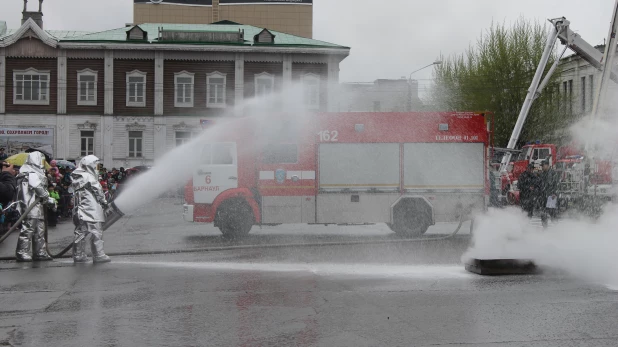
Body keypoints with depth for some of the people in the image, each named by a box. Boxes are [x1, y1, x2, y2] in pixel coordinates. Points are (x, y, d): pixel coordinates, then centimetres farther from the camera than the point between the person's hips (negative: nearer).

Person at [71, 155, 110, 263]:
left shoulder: (76, 177, 13)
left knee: (80, 232, 12)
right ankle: (98, 255, -2)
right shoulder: (89, 177, -12)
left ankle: (78, 255, 15)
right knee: (96, 232, -4)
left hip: (80, 210, 9)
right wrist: (104, 202, 6)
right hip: (91, 209, -8)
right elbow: (97, 190, -8)